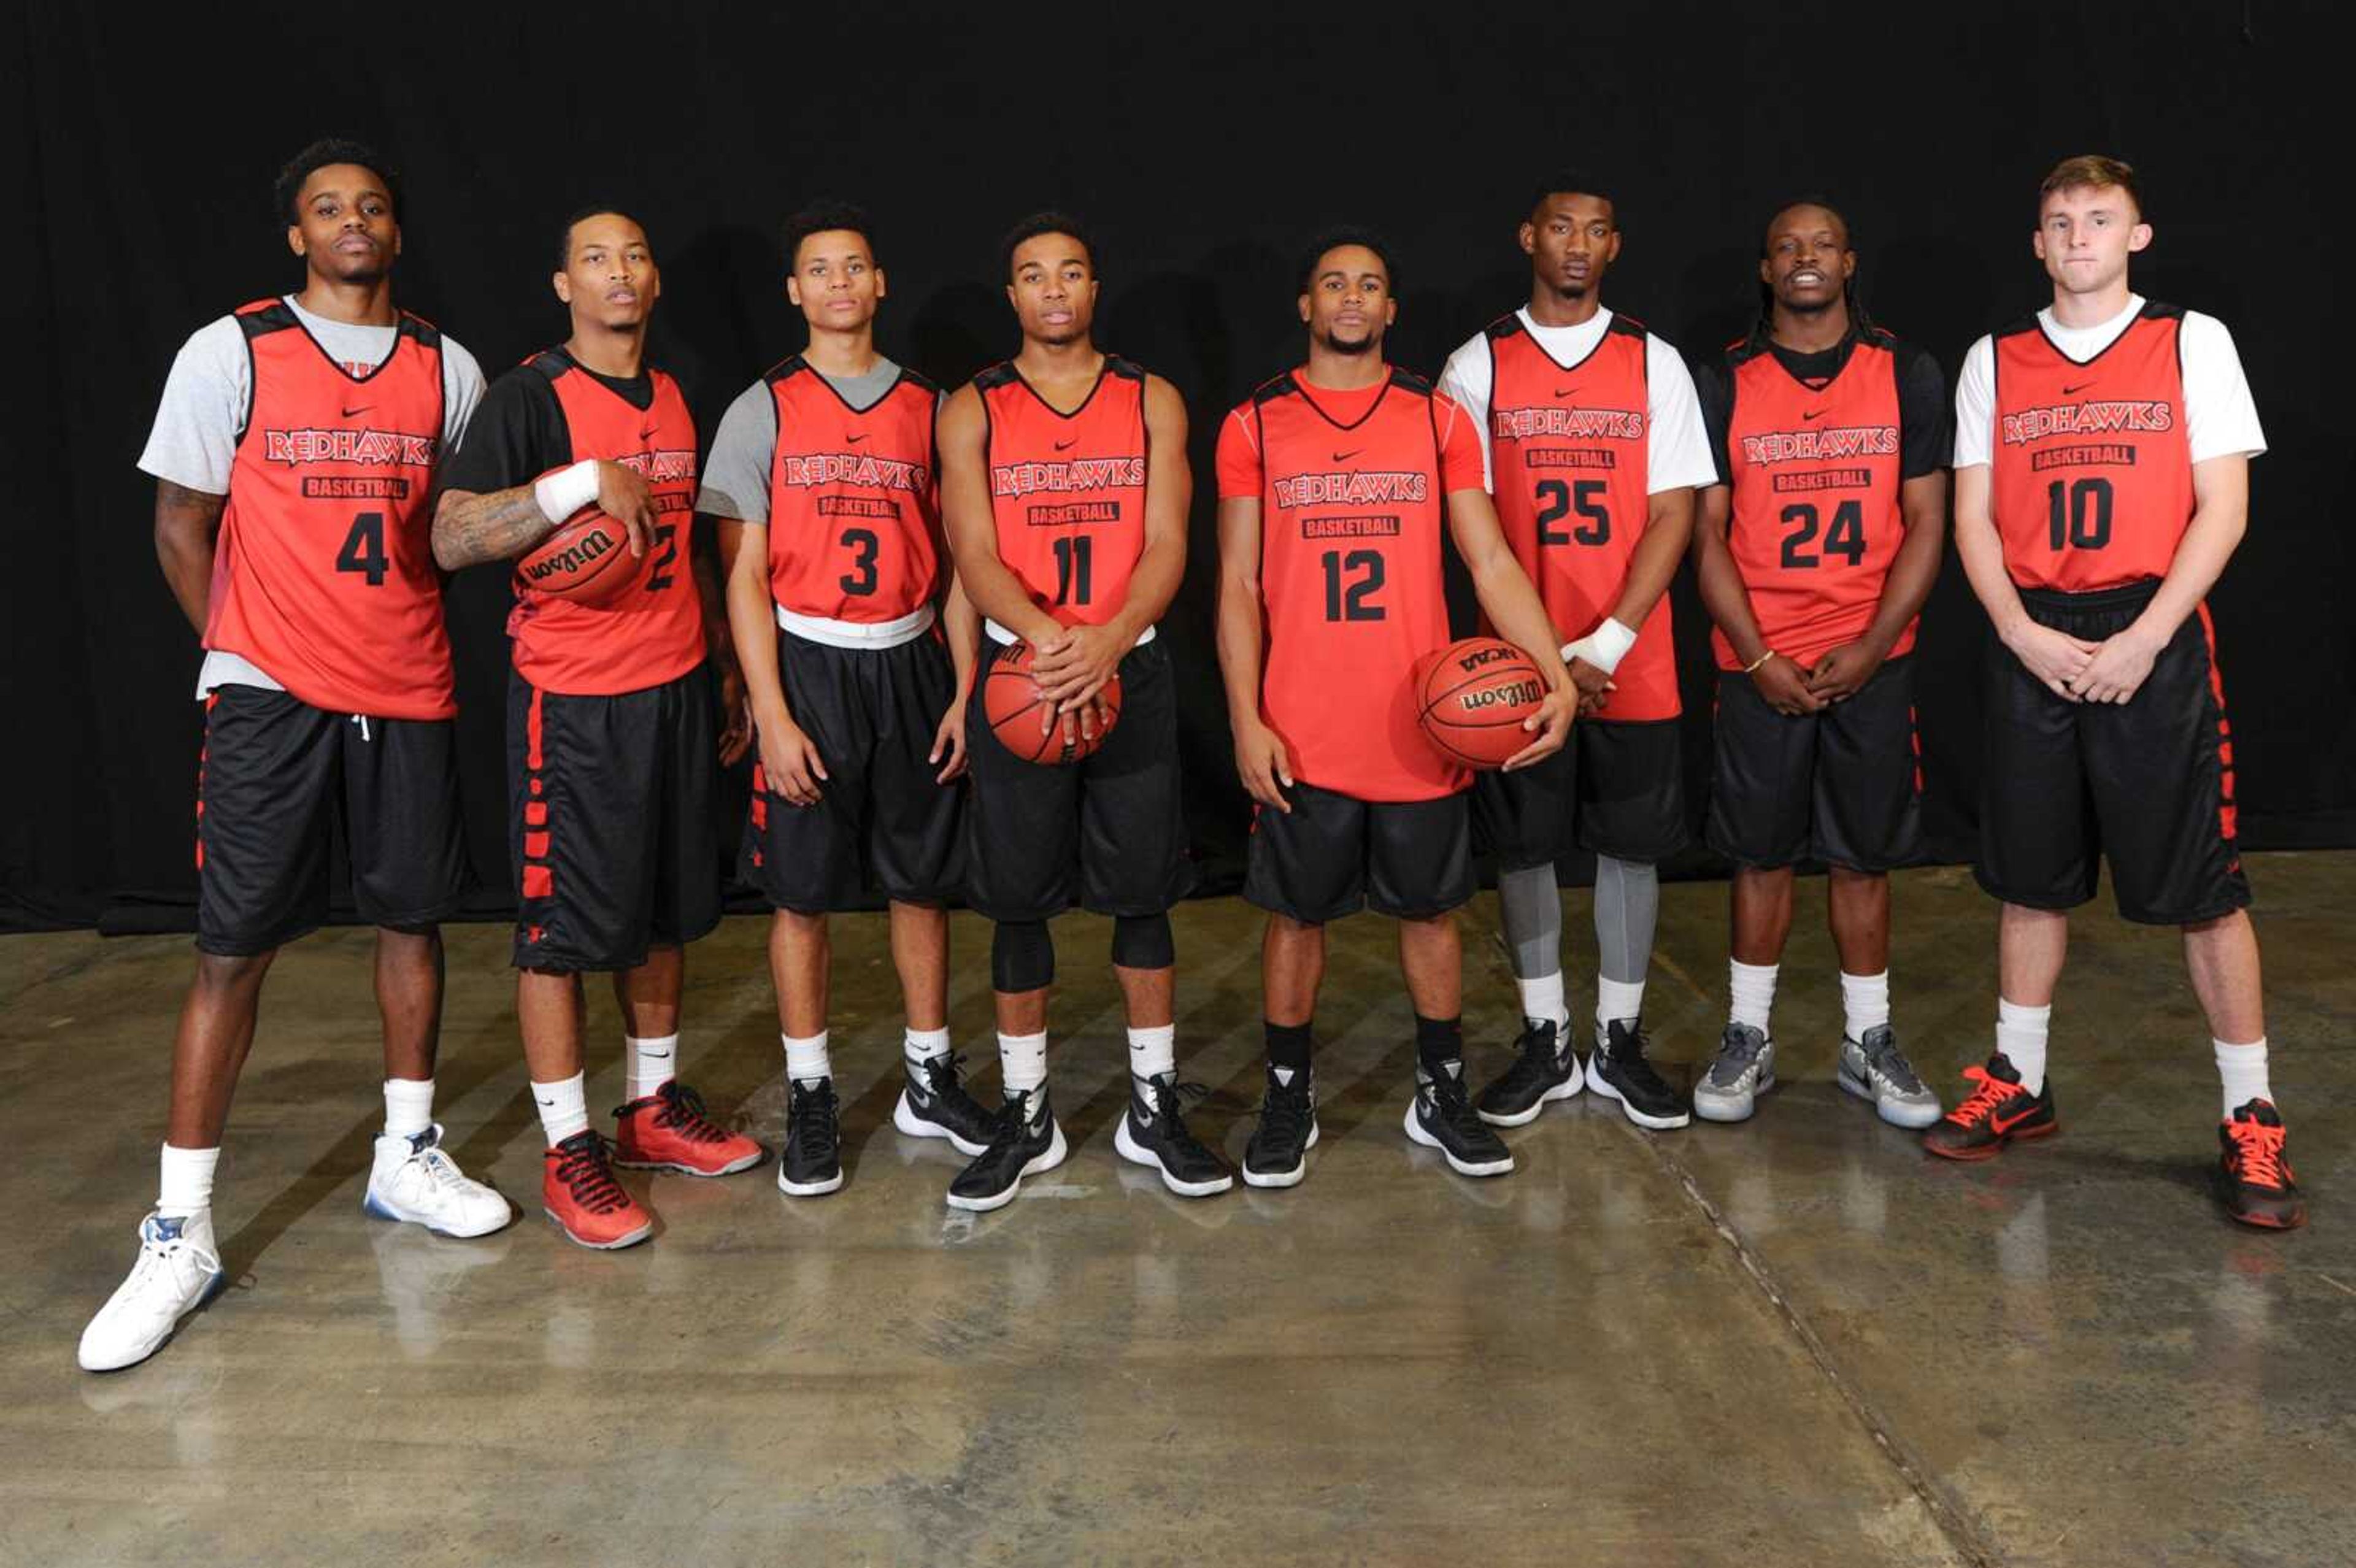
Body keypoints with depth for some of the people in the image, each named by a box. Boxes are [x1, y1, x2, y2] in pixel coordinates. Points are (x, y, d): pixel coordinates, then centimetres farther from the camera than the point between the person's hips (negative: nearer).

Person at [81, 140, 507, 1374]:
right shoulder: (230, 353, -2)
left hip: (410, 691, 4)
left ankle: (406, 1158, 27)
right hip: (271, 695, -3)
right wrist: (241, 655, 0)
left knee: (412, 918, 10)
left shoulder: (448, 369, 7)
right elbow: (181, 526, 1)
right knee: (233, 947, -3)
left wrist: (396, 617, 6)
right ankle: (181, 1234, 5)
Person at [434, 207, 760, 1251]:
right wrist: (585, 481, -26)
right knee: (562, 926, 0)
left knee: (666, 909, 14)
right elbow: (452, 540, -19)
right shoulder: (528, 397, -9)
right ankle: (569, 1154, 11)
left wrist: (727, 673, 19)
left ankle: (654, 1108, 29)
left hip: (676, 690, 7)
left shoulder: (674, 402, 12)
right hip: (573, 698, -7)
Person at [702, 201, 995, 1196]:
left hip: (911, 666, 2)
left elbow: (955, 563, 8)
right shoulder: (762, 411, 1)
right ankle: (809, 1099, 15)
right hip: (807, 665, -2)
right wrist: (773, 715, -11)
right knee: (804, 891, 2)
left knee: (921, 880, 9)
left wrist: (965, 692, 0)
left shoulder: (927, 408, 8)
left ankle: (929, 1080, 23)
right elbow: (743, 574, -4)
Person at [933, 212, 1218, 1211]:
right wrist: (1049, 640, -26)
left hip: (1130, 672, 1)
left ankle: (1154, 1108, 20)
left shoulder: (1153, 402, 5)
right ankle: (1026, 1117, 19)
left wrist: (1110, 639, -24)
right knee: (1020, 901, 6)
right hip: (1019, 676, 0)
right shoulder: (972, 411, 3)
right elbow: (975, 556, -7)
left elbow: (1166, 545, -5)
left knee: (1143, 894, 6)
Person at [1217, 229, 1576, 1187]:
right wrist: (1245, 719, -7)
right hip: (1301, 737, -1)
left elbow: (1491, 561, 2)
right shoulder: (1255, 426, 3)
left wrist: (1555, 673, -10)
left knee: (1430, 909, 11)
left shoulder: (1438, 419, 6)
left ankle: (1441, 1097, 26)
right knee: (1296, 913, 9)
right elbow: (1238, 586, 1)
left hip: (1422, 726, 1)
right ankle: (1288, 1102, 24)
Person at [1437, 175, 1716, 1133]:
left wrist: (1607, 644, -12)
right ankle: (1545, 1042, 19)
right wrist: (1546, 652, -11)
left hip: (1632, 664, 1)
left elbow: (1673, 515, -1)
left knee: (1631, 845, 6)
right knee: (1521, 846, 5)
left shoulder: (1654, 364, 5)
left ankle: (1618, 1042, 20)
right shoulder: (1476, 367, 2)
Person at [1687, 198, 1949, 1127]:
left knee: (1863, 857, 7)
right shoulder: (1725, 386, 3)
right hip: (1759, 665, 0)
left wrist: (1871, 649, -9)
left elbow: (1926, 525, 1)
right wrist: (1759, 658, -8)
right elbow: (1709, 535, 1)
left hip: (1870, 661, 0)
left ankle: (1868, 1042, 20)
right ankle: (1748, 1039, 18)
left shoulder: (1908, 376, 4)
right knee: (1761, 856, 6)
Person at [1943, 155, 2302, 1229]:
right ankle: (2018, 1084, 23)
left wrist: (2141, 640, -13)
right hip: (2031, 645, 3)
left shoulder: (2193, 342, 4)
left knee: (2202, 887, -1)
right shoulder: (1993, 362, 10)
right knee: (2030, 877, 10)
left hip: (2153, 641, -2)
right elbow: (1973, 517, 7)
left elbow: (2224, 505, -2)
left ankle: (2251, 1120, 10)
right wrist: (2026, 635, -8)